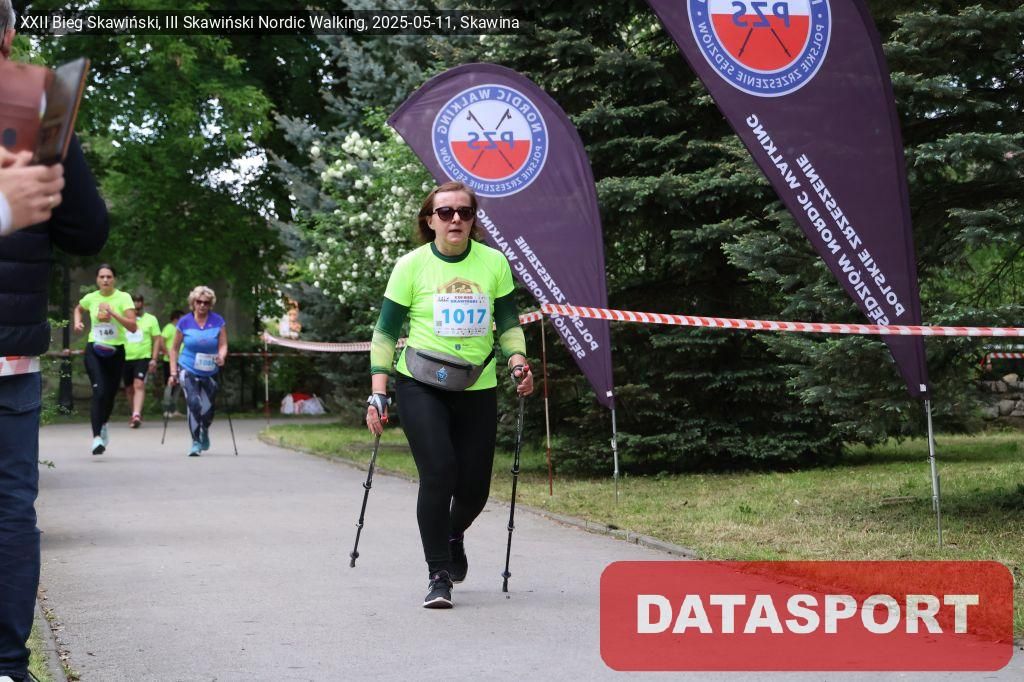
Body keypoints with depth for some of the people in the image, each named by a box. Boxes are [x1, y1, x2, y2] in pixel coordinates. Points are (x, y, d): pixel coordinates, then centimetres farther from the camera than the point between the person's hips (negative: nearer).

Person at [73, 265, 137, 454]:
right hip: (94, 350, 0)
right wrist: (77, 323, 6)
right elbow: (78, 309, 26)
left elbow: (133, 327, -16)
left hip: (116, 351, 0)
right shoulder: (90, 298, 1)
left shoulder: (123, 298, -6)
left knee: (110, 394, 12)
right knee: (99, 391, -18)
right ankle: (97, 437, -22)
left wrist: (113, 313, -26)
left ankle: (103, 424, 43)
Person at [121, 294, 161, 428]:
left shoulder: (151, 319, 4)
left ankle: (136, 415, -29)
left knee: (139, 385, -20)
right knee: (129, 389, 11)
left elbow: (157, 340, 3)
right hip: (126, 358, 3)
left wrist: (154, 359, -5)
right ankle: (135, 414, 28)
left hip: (143, 358, -3)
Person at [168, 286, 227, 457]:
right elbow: (175, 348, 5)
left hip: (210, 372, 1)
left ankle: (205, 433, 38)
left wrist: (221, 356, -24)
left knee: (208, 409, 3)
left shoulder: (218, 321, -2)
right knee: (194, 403, -19)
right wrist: (173, 372, 1)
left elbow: (223, 345, -2)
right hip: (188, 370, -1)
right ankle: (196, 442, -5)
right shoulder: (185, 322, -2)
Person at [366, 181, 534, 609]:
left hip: (477, 389, 3)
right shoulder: (412, 266, -4)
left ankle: (453, 534, 41)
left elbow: (508, 323, 11)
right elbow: (385, 333, 0)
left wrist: (518, 362, -8)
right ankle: (438, 575, -4)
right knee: (439, 473, -17)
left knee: (475, 486, 5)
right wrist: (378, 393, -7)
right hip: (421, 386, -2)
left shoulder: (494, 263, 1)